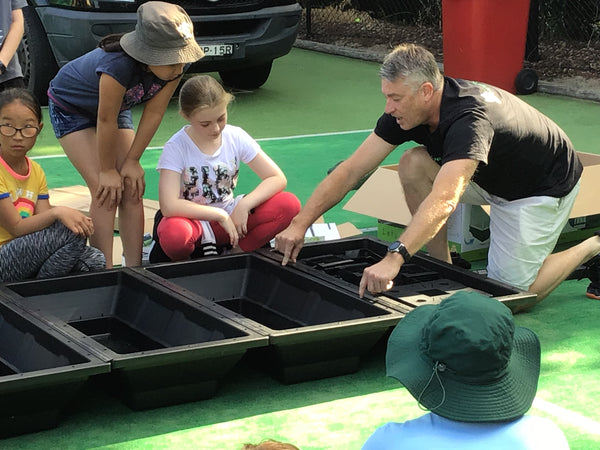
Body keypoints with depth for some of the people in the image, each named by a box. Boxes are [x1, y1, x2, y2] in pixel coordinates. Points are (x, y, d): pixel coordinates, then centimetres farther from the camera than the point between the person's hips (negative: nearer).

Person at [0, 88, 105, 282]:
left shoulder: (36, 171, 10)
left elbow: (43, 223, 2)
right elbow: (16, 228, -17)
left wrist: (78, 221, -19)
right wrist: (57, 212, -31)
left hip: (28, 256, 8)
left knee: (95, 261, -8)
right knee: (71, 233, -23)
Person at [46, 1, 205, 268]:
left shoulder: (175, 66, -26)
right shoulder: (119, 66, -44)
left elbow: (153, 113, -15)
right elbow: (106, 121, -32)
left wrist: (132, 162, -10)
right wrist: (107, 171, -20)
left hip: (118, 106, 6)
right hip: (70, 106, -6)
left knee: (132, 189, -3)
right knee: (105, 190, -17)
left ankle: (134, 269, 3)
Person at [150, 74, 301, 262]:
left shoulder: (236, 137, -5)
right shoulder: (176, 148, -16)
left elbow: (278, 179, -5)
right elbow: (169, 206, -27)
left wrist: (244, 205, -21)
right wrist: (220, 215, -23)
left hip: (229, 217, 4)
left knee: (289, 204, -20)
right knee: (173, 235, -42)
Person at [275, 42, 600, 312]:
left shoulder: (469, 120, -40)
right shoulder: (406, 109, -15)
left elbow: (444, 201, -54)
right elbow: (352, 169, -14)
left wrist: (393, 259, -63)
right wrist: (299, 224, -21)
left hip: (544, 186, -7)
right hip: (491, 178, 8)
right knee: (413, 164, -15)